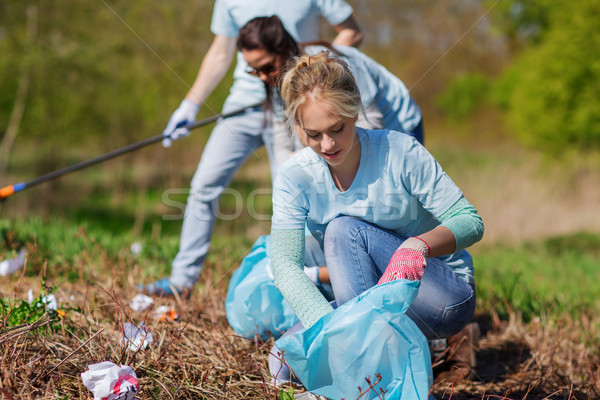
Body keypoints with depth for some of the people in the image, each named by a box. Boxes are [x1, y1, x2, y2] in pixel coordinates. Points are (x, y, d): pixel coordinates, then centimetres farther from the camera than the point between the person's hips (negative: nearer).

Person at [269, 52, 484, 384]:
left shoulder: (400, 153, -16)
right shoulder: (294, 177, -9)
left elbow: (470, 222, -16)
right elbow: (285, 263, -21)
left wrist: (419, 243, -38)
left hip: (446, 297, -4)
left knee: (344, 229, -25)